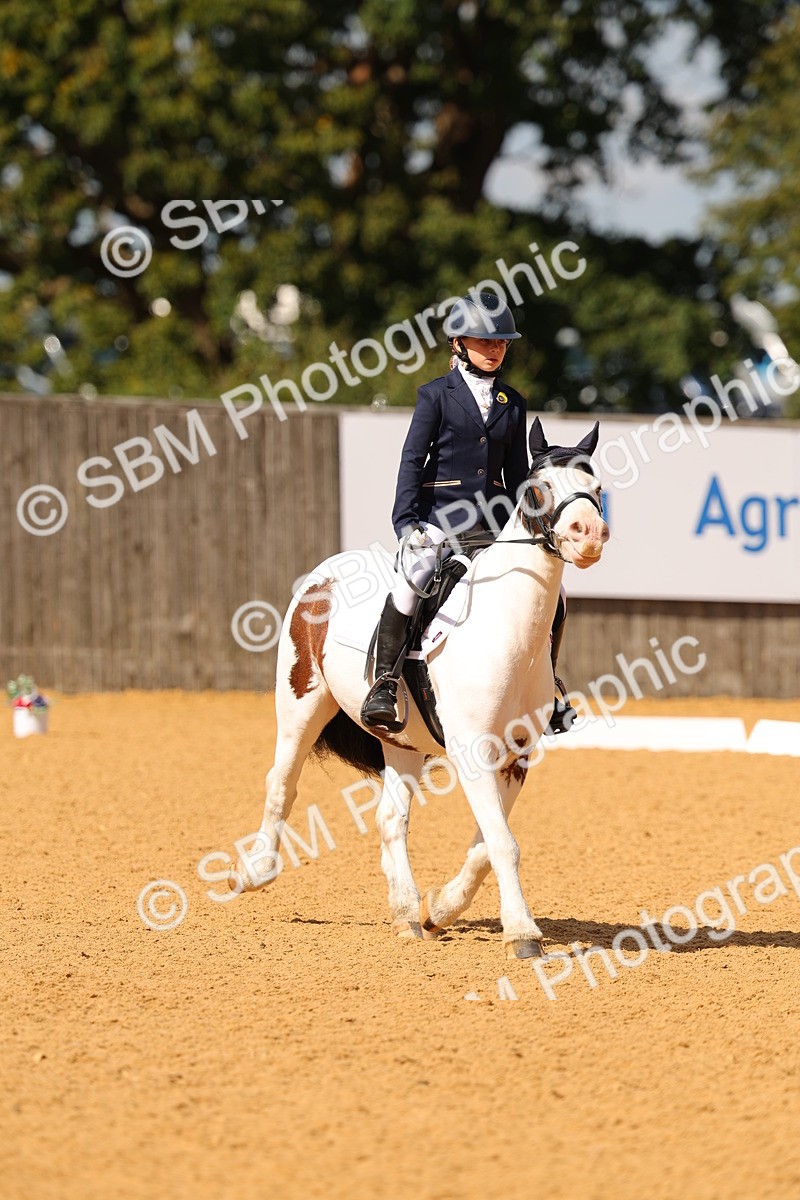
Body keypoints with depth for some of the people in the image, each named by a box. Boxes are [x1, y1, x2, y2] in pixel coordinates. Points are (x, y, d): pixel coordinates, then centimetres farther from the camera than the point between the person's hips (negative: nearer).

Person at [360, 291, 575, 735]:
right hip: (440, 512, -5)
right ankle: (383, 682, -24)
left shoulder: (512, 403, 13)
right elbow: (412, 460, -4)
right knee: (411, 580, -32)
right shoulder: (436, 394, 1)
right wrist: (406, 523, -14)